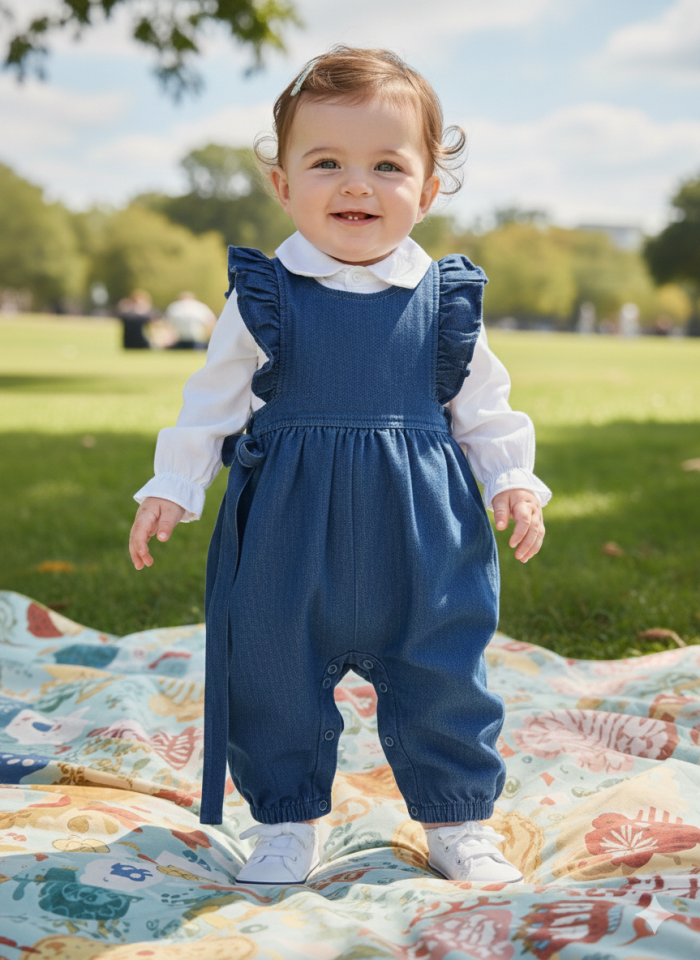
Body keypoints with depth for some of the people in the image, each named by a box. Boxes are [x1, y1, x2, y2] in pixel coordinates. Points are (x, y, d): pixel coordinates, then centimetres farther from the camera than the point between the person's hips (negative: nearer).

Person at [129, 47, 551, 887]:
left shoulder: (446, 301, 0)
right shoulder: (263, 297, -3)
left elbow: (485, 406, 9)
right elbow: (212, 401, 3)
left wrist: (514, 482, 0)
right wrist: (172, 487, -1)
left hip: (422, 540, 1)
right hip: (288, 537, 0)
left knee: (443, 680, 8)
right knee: (274, 679, 7)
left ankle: (457, 819, 28)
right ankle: (287, 820, 27)